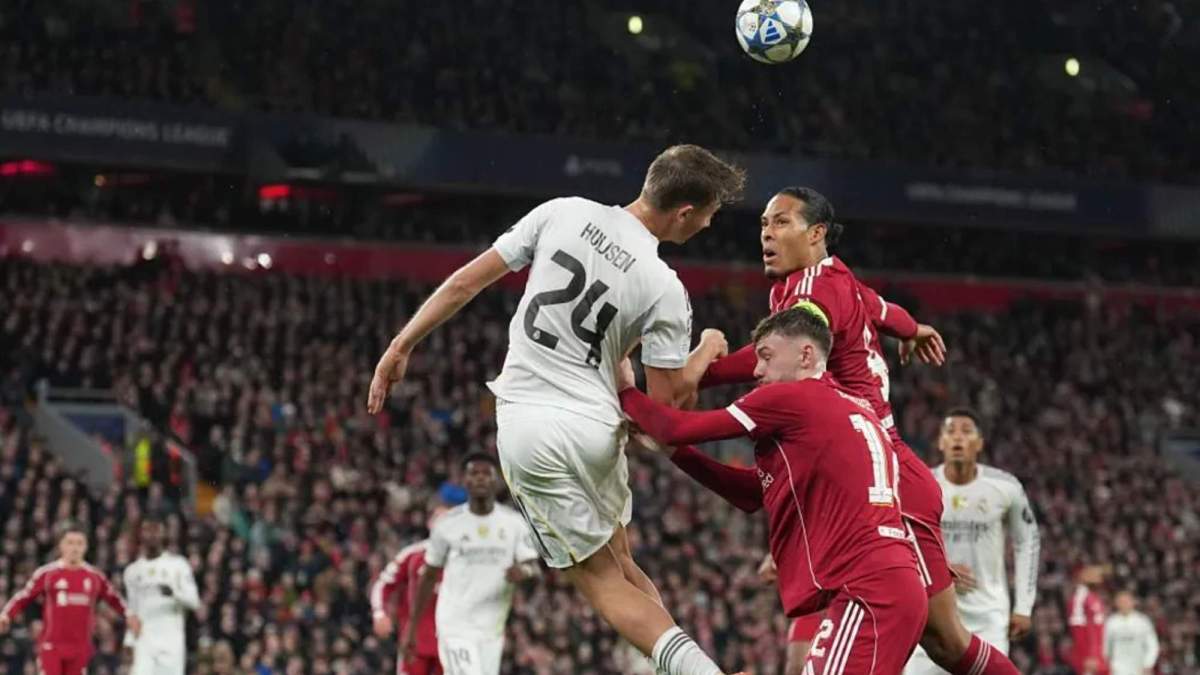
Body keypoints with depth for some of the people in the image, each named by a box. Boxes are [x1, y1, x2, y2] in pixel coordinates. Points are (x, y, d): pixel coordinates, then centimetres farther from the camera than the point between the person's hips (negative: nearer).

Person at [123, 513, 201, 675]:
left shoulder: (177, 564, 3)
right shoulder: (132, 571, 12)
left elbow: (194, 602, -2)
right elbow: (133, 610, 17)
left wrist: (174, 593, -21)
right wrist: (129, 642, 9)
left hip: (172, 642, -2)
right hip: (144, 642, 2)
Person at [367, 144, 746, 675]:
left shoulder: (562, 213, -4)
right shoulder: (664, 290, -8)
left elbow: (465, 282, -1)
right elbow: (666, 398, -3)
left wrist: (402, 346, 8)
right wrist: (708, 353, 16)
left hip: (528, 427, 1)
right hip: (595, 428, -1)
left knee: (603, 582, 6)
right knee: (622, 567, 23)